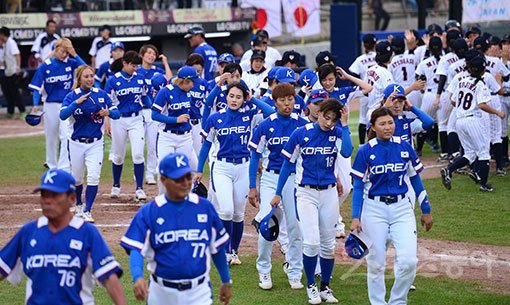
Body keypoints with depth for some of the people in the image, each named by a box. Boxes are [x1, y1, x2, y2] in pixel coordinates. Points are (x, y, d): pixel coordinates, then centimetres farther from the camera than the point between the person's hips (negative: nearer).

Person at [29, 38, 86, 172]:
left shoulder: (70, 63, 0)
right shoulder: (45, 66, -4)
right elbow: (36, 87, -5)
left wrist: (74, 55, -18)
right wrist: (36, 104, -16)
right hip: (51, 105, 0)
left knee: (66, 136, -13)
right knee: (51, 137, 13)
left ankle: (64, 168, -11)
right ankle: (51, 165, 33)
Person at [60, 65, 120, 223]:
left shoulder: (101, 94, 1)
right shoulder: (71, 96, -6)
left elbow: (117, 113, 2)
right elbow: (63, 115, -22)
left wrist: (108, 112, -19)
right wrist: (77, 102, -32)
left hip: (96, 144, 1)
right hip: (76, 144, 0)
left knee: (93, 177, -13)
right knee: (77, 178, 13)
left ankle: (87, 211, -8)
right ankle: (78, 204, 39)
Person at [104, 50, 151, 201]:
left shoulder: (140, 79, 3)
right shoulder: (113, 81, -7)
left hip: (136, 120, 2)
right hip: (119, 120, -1)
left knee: (138, 154, -9)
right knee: (118, 155, 9)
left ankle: (139, 188, -5)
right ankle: (116, 186, 28)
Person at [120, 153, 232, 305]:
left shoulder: (205, 207, 1)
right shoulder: (148, 212, -6)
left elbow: (217, 248, 10)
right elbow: (136, 249, -12)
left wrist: (226, 281, 16)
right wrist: (137, 277, -31)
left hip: (198, 292, 0)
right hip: (161, 292, 0)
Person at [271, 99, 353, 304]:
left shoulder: (337, 133, -1)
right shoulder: (301, 134, -6)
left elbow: (346, 152, -21)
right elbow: (288, 163, 2)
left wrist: (344, 125, -16)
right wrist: (278, 193, 4)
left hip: (329, 193, 3)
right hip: (306, 193, -3)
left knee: (328, 244, 9)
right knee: (311, 242, -13)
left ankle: (325, 287, 23)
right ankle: (310, 286, 7)